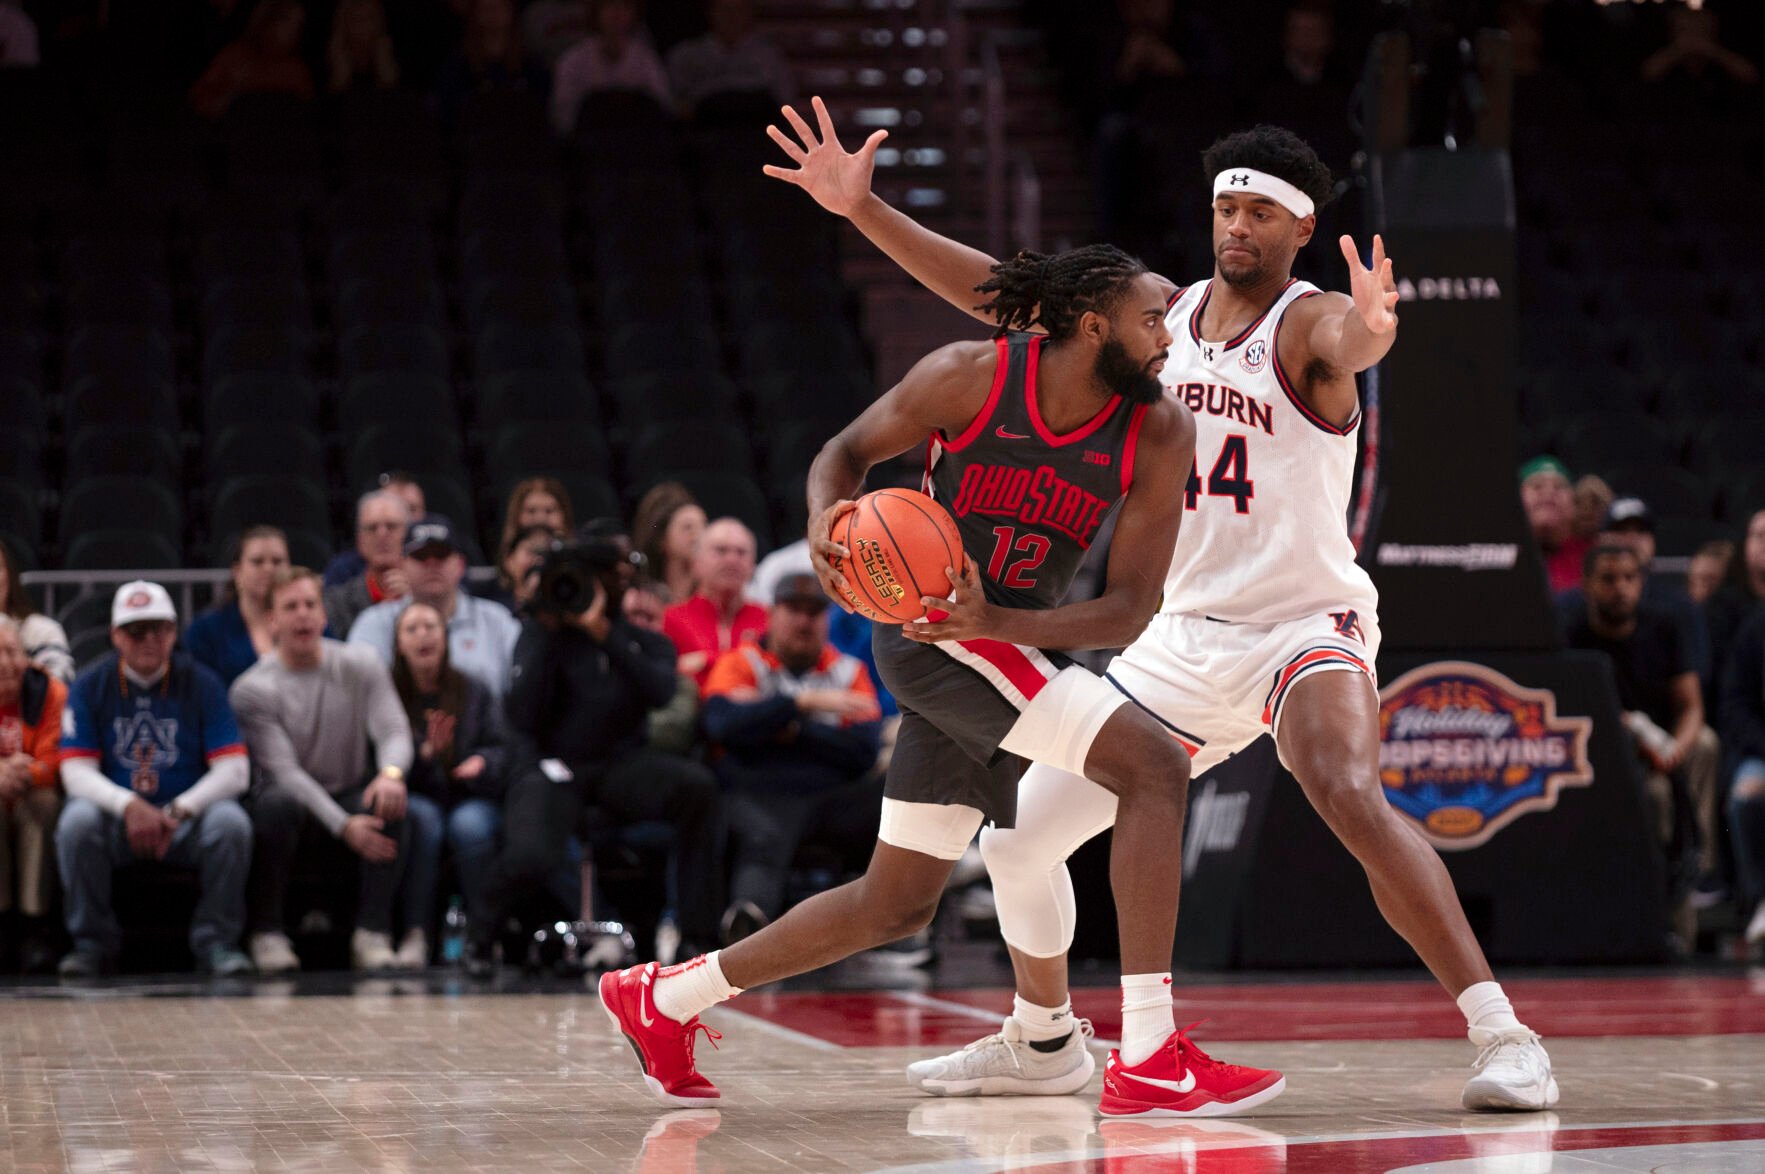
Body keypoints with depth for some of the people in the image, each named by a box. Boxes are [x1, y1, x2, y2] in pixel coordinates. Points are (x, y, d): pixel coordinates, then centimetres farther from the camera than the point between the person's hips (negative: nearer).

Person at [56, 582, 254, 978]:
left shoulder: (201, 684, 0)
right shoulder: (90, 688, 0)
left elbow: (234, 771, -7)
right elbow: (76, 771, -8)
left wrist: (179, 811, -24)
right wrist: (129, 806, -27)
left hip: (188, 816, 0)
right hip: (115, 819, 0)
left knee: (231, 821, -30)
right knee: (77, 819, -31)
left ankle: (216, 941, -11)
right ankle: (92, 942, -12)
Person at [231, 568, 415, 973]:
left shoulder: (360, 667, 0)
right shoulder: (252, 689, -9)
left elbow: (393, 731, -10)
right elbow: (283, 769, -18)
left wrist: (392, 772, -37)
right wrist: (343, 825, -32)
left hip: (352, 794, 2)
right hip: (295, 796, -2)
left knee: (390, 803, -31)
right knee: (279, 802, -37)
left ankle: (372, 933, -26)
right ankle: (267, 933, -25)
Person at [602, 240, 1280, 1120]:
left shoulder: (1160, 433, -10)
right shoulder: (970, 377, -17)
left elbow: (1128, 612, -13)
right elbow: (848, 450, -1)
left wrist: (995, 621, -28)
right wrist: (826, 521, -23)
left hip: (1014, 640, 6)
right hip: (928, 629, -6)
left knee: (896, 905, 15)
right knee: (1155, 766, -23)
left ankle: (662, 997, 30)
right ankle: (1148, 1063, -25)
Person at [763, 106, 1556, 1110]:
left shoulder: (1308, 323, -12)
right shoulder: (1159, 317, 6)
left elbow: (1349, 340, -37)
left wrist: (1373, 332, -63)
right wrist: (863, 209, 1)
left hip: (1305, 625, -6)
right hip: (1185, 638, 6)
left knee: (1355, 803, -34)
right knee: (1018, 837, 6)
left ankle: (1504, 1035, -29)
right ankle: (1038, 1041, 31)